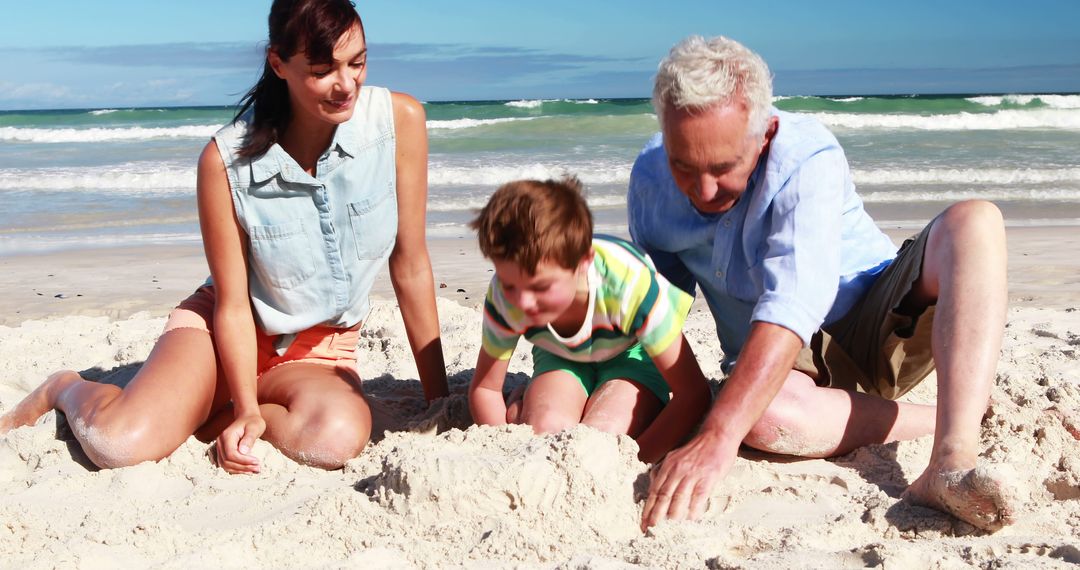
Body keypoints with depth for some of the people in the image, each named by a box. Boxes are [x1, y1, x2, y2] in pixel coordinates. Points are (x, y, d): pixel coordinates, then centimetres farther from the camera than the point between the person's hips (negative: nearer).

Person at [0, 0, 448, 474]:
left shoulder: (399, 119, -16)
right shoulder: (227, 160, -19)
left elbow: (411, 266, -9)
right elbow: (233, 304, -10)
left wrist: (438, 399, -6)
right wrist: (246, 408, -18)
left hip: (323, 349, 2)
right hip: (229, 329, -1)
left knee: (337, 438, -34)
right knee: (118, 444, -25)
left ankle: (204, 414, -1)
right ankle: (66, 389, 14)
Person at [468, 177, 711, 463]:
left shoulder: (631, 285, -39)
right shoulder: (505, 298, -29)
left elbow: (695, 393, -31)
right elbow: (484, 388, -11)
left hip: (632, 354, -2)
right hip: (561, 358, 2)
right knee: (545, 430, -29)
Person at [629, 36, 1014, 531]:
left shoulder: (808, 159, -26)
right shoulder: (650, 178, -9)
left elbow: (792, 309, -39)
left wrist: (716, 439, -50)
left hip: (880, 323, -1)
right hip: (785, 362, 2)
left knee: (974, 220, -30)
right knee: (765, 416, -37)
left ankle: (952, 465, -45)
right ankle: (958, 414, -17)